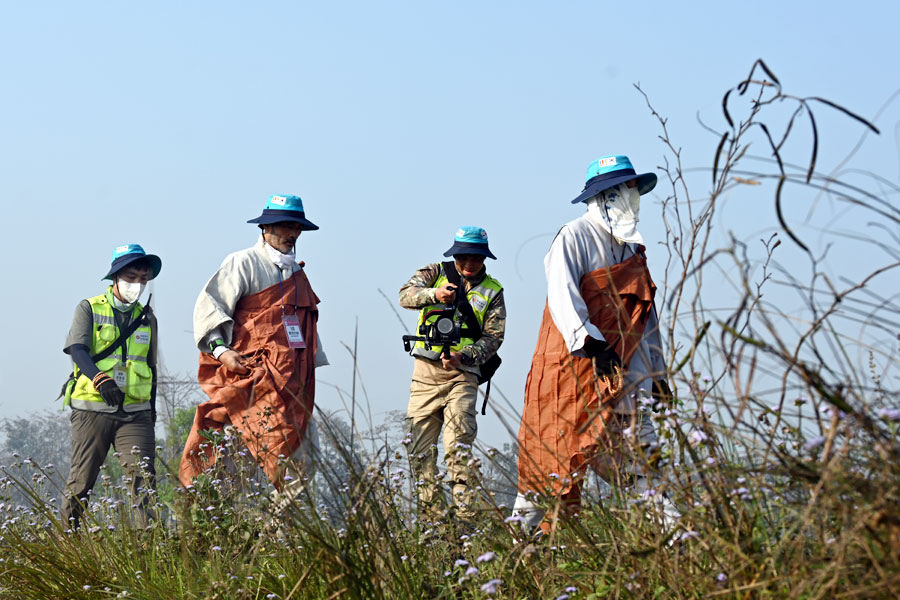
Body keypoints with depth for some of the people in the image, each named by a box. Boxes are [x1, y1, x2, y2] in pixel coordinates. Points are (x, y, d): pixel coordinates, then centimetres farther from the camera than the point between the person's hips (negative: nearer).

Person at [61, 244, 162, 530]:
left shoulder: (146, 317, 16)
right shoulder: (89, 309, 4)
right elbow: (77, 350, -11)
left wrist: (152, 407, 20)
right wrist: (101, 380, -27)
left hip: (135, 412, 3)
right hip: (92, 408, -3)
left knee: (144, 478, -12)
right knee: (81, 481, 1)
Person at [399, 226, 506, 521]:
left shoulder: (492, 291, 8)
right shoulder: (435, 273, 8)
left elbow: (493, 337, 0)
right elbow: (406, 295, -9)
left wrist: (463, 355, -18)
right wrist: (434, 294, -30)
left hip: (463, 373, -2)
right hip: (425, 372, 2)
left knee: (458, 446, -16)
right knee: (420, 447, 0)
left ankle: (465, 513, -17)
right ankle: (430, 510, 8)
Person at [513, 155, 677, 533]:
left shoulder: (632, 251, 18)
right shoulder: (574, 238, -6)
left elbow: (645, 317, 24)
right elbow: (562, 297, -20)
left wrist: (657, 373, 19)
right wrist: (591, 343, -32)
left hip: (616, 372, 7)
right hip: (569, 368, -7)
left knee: (639, 449, -3)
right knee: (558, 463, -4)